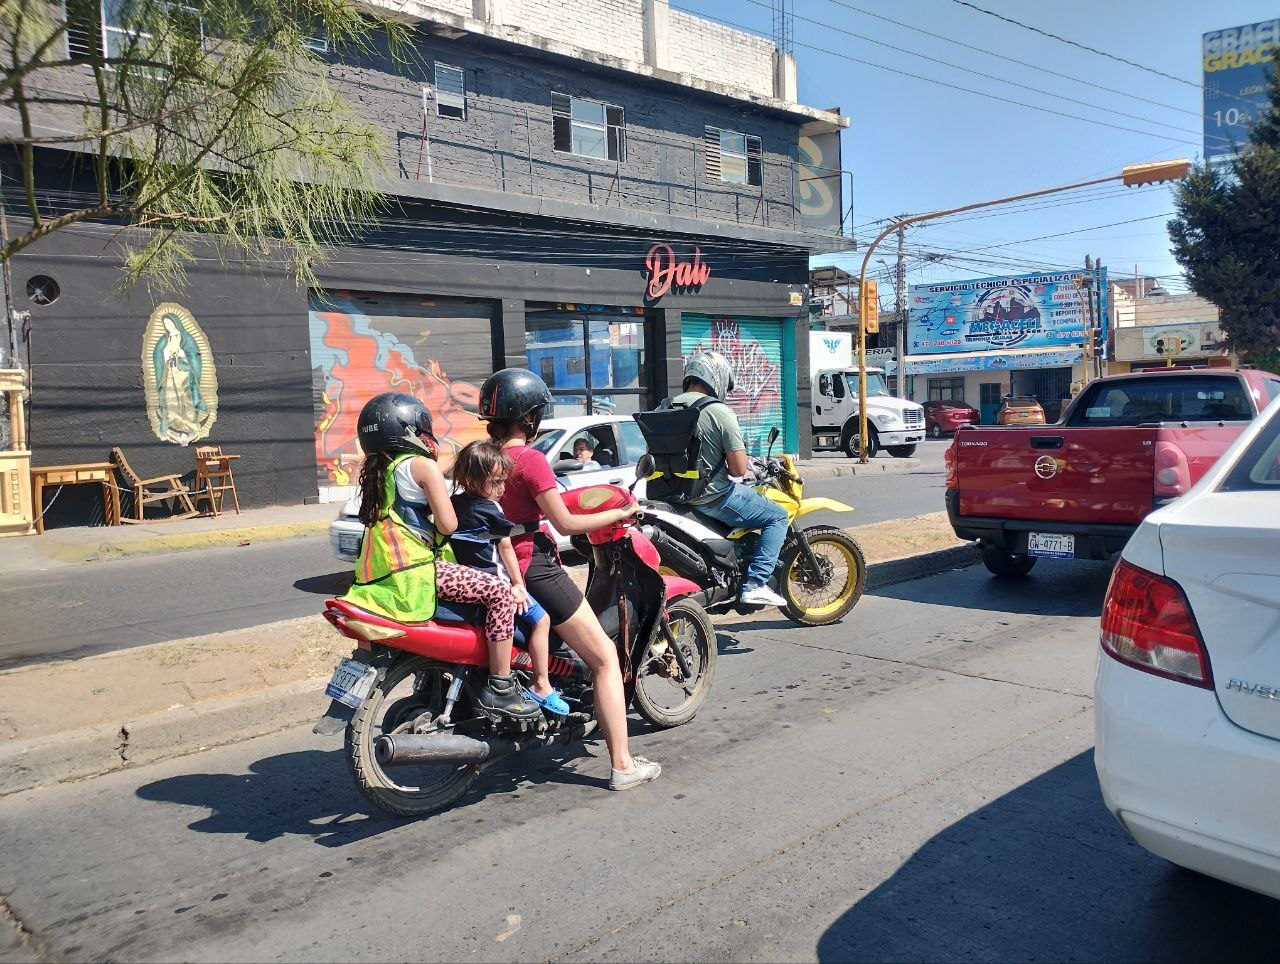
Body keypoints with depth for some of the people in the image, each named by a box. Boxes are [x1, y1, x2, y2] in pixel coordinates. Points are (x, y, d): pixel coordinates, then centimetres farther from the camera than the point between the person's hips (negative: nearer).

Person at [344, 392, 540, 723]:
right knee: (499, 592, -9)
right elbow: (447, 524, -10)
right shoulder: (422, 465, -6)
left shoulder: (375, 470, 19)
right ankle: (500, 687, -10)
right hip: (414, 572, -10)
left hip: (378, 573, 10)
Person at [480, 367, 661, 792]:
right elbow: (565, 523, -13)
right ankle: (622, 765, 0)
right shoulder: (530, 459, -15)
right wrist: (620, 513, -2)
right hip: (535, 569, -8)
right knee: (605, 657, 0)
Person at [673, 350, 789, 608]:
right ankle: (754, 584, -2)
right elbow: (739, 469, -18)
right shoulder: (719, 412, -16)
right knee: (777, 516, 8)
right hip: (713, 498, -8)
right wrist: (745, 467, 6)